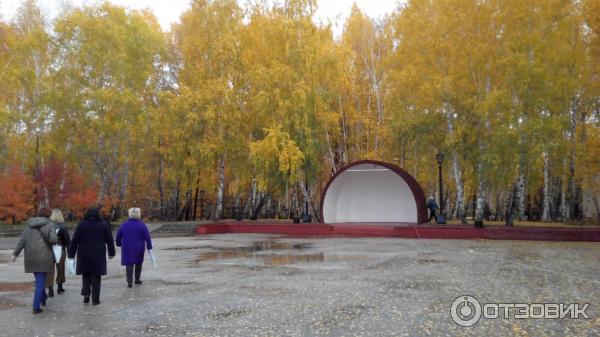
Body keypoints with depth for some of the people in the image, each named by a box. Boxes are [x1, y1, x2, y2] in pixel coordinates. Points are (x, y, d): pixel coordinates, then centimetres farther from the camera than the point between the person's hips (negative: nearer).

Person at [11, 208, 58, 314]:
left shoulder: (29, 225, 10)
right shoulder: (49, 224, -3)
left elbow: (22, 240, 4)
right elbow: (53, 239, -15)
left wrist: (15, 253, 5)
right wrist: (56, 239, 6)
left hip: (31, 257, 5)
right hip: (43, 257, -5)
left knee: (39, 279, 22)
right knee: (40, 282, -1)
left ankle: (43, 298, 38)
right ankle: (36, 307, -4)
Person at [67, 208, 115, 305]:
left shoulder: (81, 224, 0)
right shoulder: (103, 225, 1)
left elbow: (74, 240, -2)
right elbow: (109, 240, 6)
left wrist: (71, 255, 4)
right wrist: (111, 253, 18)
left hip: (84, 255, 0)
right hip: (98, 256, 0)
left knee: (86, 275, 17)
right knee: (96, 277, 6)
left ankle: (86, 293, -2)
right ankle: (95, 299, 6)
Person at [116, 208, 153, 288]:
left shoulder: (124, 225, 0)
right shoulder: (142, 225, -7)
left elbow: (118, 236, 9)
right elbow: (147, 238, -9)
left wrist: (119, 244, 27)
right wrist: (149, 248, -2)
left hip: (127, 249, 1)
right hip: (139, 248, -1)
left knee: (129, 265, 1)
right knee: (138, 264, 17)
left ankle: (129, 282, -7)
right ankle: (137, 279, 24)